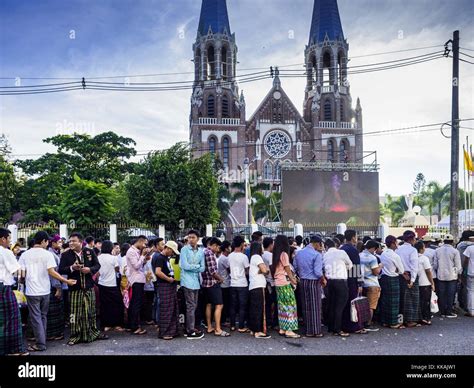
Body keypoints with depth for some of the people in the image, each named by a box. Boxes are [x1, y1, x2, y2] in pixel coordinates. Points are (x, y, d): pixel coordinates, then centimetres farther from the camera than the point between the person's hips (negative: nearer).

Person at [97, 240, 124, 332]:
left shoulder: (98, 258, 0)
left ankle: (105, 325, 13)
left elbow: (97, 272, 5)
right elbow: (117, 269, 0)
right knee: (116, 305, 6)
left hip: (102, 284, 4)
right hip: (112, 284, -4)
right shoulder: (113, 258, -12)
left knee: (104, 305, 10)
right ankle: (117, 324, 8)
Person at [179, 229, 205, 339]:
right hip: (187, 281, -6)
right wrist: (197, 266, -3)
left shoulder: (201, 251, 10)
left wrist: (191, 267, -9)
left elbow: (203, 268, 4)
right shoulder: (184, 249, -4)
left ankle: (189, 328, 20)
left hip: (196, 281, 6)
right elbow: (185, 266, -14)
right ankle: (191, 331, 1)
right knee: (191, 306, -5)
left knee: (193, 306, 10)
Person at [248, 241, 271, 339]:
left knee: (254, 308, 12)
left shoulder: (252, 257, 21)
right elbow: (265, 270, -16)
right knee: (259, 309, -8)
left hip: (253, 286, 9)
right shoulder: (257, 257, -8)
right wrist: (266, 268, 4)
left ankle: (253, 329, 17)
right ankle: (258, 331, -8)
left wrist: (262, 270, 2)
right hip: (258, 286, -9)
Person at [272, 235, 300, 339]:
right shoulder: (284, 254, -11)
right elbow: (287, 270, -9)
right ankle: (289, 330, -5)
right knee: (289, 305, -4)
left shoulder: (275, 255, 11)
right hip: (285, 283, -8)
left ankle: (282, 329, 15)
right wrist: (293, 280, 3)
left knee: (282, 305, 11)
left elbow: (273, 269, 9)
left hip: (278, 282, 8)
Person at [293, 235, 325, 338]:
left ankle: (308, 330, 18)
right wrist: (323, 280, 0)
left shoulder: (299, 253, 5)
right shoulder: (317, 255, -14)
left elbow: (295, 268, 8)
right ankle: (315, 331, 8)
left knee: (306, 307, 12)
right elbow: (318, 272, -17)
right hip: (313, 282, -6)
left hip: (303, 282, 6)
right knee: (315, 307, 3)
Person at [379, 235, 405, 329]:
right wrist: (396, 271, 10)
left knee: (384, 300, 13)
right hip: (393, 279, -7)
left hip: (383, 278, 7)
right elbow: (401, 270, -8)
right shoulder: (395, 256, -17)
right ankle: (393, 323, 9)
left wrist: (393, 270, 10)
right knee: (394, 301, 3)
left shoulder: (383, 254, 4)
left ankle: (384, 321, 21)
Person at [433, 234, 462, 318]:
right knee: (450, 294, 4)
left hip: (441, 276, 3)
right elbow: (458, 265, -4)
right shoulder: (455, 251, -9)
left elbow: (435, 264, 6)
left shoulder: (437, 250, 2)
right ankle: (449, 312, 6)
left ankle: (443, 312, 14)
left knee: (442, 294, 9)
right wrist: (459, 273, 12)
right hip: (452, 276, -3)